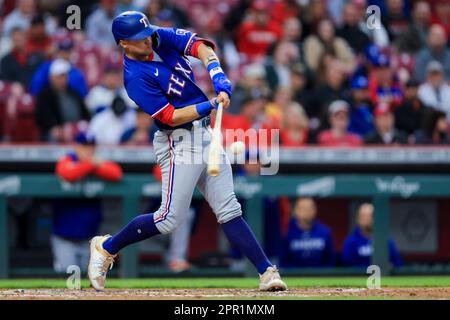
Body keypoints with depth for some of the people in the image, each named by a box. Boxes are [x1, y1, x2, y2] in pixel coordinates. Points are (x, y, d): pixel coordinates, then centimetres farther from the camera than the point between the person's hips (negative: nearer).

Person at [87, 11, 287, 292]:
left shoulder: (162, 38, 4)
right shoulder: (136, 78, -17)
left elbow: (201, 47, -6)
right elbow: (171, 116, -20)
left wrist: (219, 80, -22)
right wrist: (211, 105, -24)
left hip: (205, 135, 7)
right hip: (180, 143, -7)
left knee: (229, 211, 3)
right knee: (170, 219, -7)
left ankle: (267, 272, -2)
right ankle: (106, 248, 11)